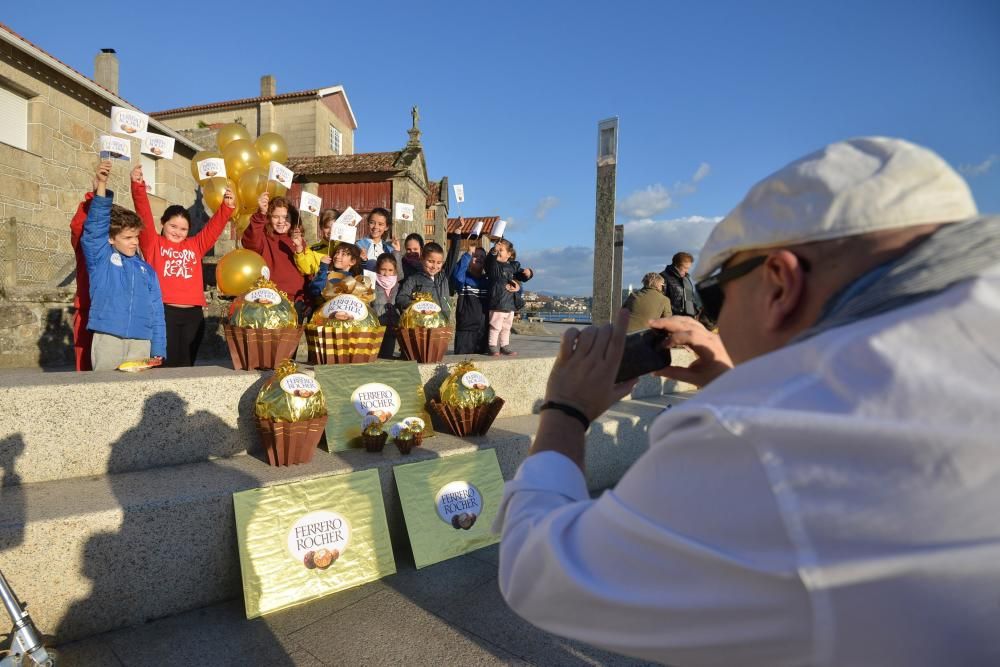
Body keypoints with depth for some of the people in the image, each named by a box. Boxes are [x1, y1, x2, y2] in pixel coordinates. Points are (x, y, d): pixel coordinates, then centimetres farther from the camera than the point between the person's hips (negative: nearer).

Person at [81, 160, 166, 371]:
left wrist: (158, 350, 3)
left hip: (140, 341, 2)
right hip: (107, 338, -2)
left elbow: (156, 310, 10)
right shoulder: (100, 258, 7)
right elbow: (96, 225, -8)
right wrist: (101, 186, -20)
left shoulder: (146, 269, 13)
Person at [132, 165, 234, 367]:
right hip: (164, 312, -3)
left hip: (193, 314, 3)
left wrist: (227, 207, -2)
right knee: (167, 365, -2)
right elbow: (144, 215, -2)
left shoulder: (195, 246, 18)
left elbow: (214, 227, 12)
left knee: (186, 365, 9)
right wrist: (138, 186, -13)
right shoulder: (153, 244, 9)